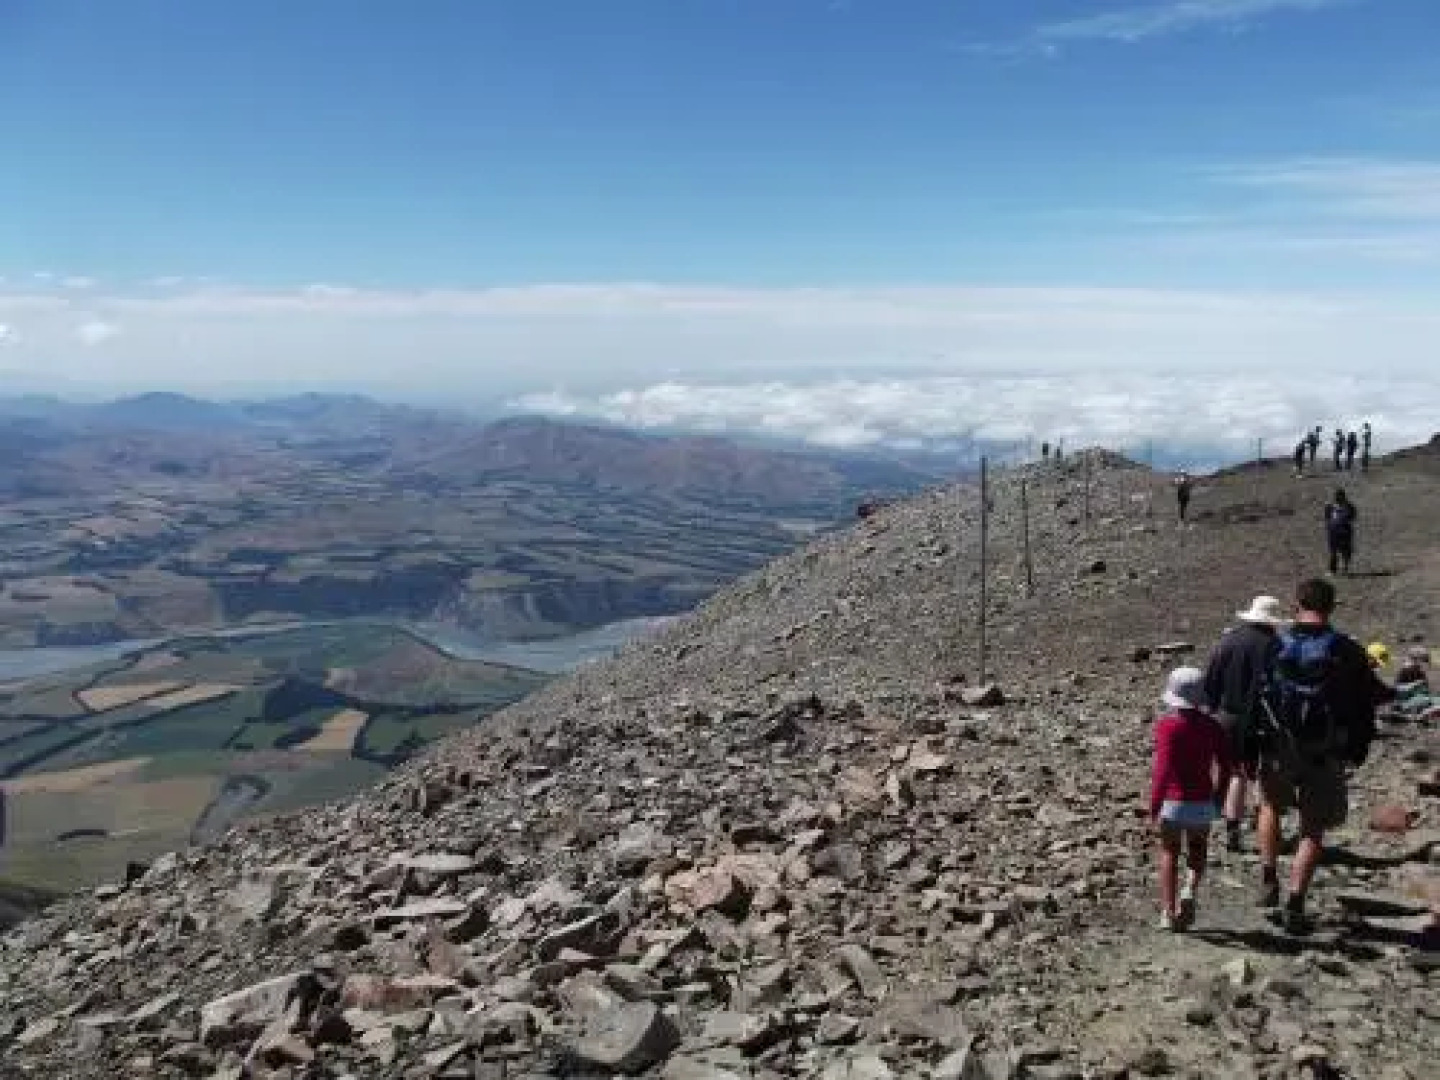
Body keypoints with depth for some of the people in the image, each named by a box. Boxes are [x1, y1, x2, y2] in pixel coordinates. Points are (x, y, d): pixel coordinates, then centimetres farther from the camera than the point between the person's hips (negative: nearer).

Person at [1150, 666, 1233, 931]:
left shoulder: (1168, 725, -12)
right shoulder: (1212, 726, 0)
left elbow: (1163, 767, -19)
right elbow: (1225, 766, 4)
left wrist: (1154, 807, -16)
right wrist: (1217, 795, 18)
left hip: (1172, 801, -2)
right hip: (1202, 802, 2)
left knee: (1169, 854, 12)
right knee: (1197, 851, 21)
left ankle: (1168, 912, 10)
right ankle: (1190, 890, -5)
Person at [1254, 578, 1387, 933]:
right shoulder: (1346, 651, -9)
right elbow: (1367, 701, -2)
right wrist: (1358, 750, 11)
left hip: (1278, 752, 1)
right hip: (1326, 757, -1)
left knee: (1271, 806, 27)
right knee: (1313, 831, 11)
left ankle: (1269, 880, 20)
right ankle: (1295, 904, 5)